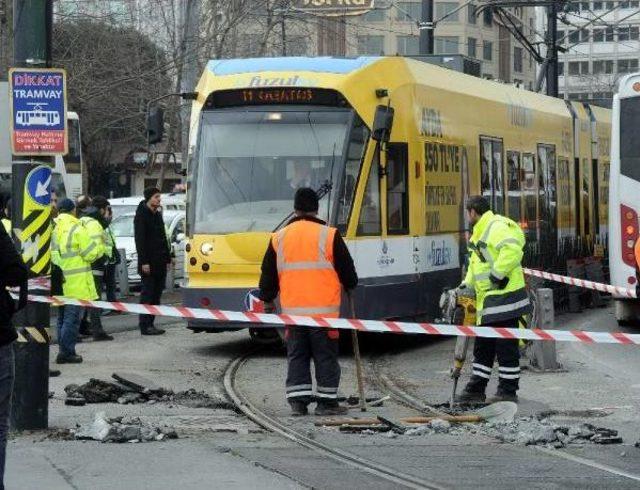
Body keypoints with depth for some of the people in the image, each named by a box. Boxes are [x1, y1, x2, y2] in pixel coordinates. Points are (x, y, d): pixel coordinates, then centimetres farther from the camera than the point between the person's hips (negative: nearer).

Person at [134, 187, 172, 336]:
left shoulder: (157, 215, 17)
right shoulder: (142, 215, -9)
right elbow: (140, 240, -14)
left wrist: (167, 258, 15)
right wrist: (144, 262, -20)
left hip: (160, 263, 8)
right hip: (148, 263, -8)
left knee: (156, 295, 8)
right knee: (147, 295, -6)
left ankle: (150, 324, 12)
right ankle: (145, 326, -4)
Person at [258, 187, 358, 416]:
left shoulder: (279, 238, 5)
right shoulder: (329, 235, -5)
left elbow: (268, 275, 11)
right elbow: (346, 270, 1)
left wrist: (267, 300, 24)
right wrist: (350, 285, 22)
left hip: (292, 310, 3)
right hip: (324, 309, -3)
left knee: (296, 356, 9)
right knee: (325, 356, 4)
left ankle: (298, 401, 5)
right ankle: (326, 402, 5)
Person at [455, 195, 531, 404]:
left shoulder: (497, 227, -14)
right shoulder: (481, 232, 20)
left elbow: (512, 249, -30)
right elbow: (476, 263, 27)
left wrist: (498, 273, -24)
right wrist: (467, 284, 15)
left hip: (503, 298, -11)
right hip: (488, 302, 11)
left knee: (506, 347, -3)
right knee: (483, 347, 16)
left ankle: (508, 391, 3)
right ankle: (476, 389, 23)